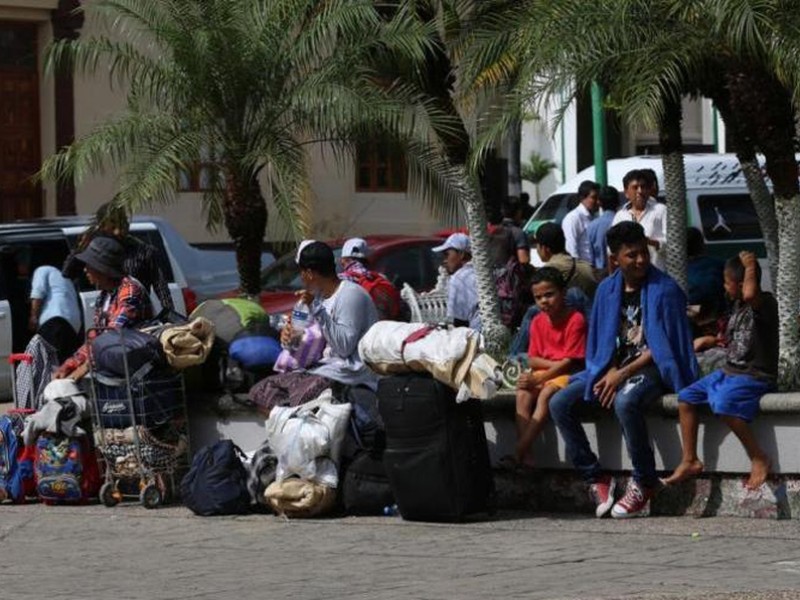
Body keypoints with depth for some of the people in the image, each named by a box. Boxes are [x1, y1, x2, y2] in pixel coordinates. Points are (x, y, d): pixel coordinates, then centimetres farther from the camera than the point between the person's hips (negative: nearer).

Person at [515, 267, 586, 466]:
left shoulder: (575, 320, -13)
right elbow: (533, 360, 6)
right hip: (544, 372, 6)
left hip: (569, 374, -5)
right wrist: (555, 364, -14)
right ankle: (523, 458, -32)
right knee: (523, 394, -23)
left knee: (546, 394, -33)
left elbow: (570, 361, -16)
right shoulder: (538, 322, 5)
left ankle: (520, 453, -38)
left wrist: (539, 379, -20)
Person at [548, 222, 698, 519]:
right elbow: (601, 342, 15)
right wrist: (610, 372, -6)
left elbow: (662, 347, -11)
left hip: (650, 369, -7)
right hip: (613, 368, 7)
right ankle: (595, 478, -6)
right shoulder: (607, 290, 9)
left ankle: (645, 483, -21)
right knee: (559, 403, -10)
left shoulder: (665, 290, -9)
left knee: (625, 402, -38)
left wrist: (623, 374, -16)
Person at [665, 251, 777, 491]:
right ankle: (690, 461, 7)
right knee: (685, 397, 4)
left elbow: (750, 294, -43)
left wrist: (750, 266, -28)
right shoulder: (738, 304, 11)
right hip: (729, 371, 10)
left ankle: (759, 458, -20)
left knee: (723, 404, -34)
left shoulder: (765, 302, -17)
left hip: (755, 376, -10)